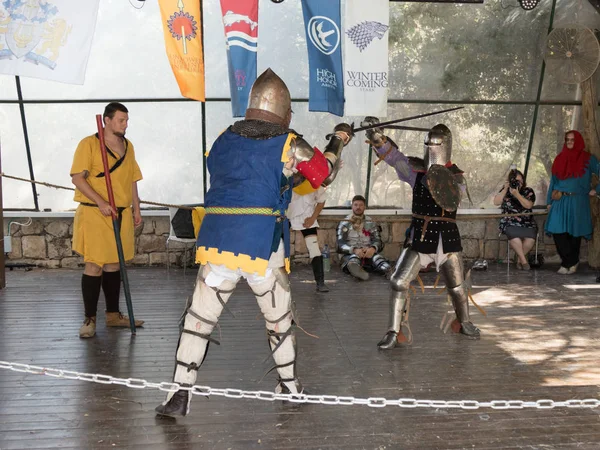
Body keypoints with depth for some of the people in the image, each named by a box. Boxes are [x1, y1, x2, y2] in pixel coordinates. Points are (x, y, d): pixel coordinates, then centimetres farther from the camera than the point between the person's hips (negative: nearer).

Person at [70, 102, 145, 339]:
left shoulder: (128, 146, 13)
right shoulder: (89, 144, -7)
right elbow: (77, 177, -12)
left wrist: (136, 209, 14)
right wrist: (100, 202, -20)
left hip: (122, 214, 6)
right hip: (94, 215, -6)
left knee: (113, 265, 11)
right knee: (94, 265, -6)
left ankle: (113, 314, 20)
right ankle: (89, 319, 3)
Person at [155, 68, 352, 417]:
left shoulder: (223, 140, 10)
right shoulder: (289, 144, 1)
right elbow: (325, 174, 16)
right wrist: (339, 141, 34)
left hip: (217, 245, 2)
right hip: (264, 250, -2)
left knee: (198, 320, 7)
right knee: (280, 319, 18)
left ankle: (181, 395, 2)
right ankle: (290, 386, 33)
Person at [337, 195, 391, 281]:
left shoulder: (371, 223, 17)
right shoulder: (344, 224, 11)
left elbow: (378, 241, 6)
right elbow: (340, 245, -1)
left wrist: (373, 248, -19)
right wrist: (354, 250, -22)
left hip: (368, 254, 2)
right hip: (350, 254, -2)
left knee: (377, 257, -33)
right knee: (354, 258, -39)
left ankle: (389, 271, -58)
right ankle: (354, 267, -68)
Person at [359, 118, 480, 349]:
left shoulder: (455, 176, -3)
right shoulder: (416, 169, -1)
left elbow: (452, 204, -19)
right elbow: (392, 154, -16)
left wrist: (444, 187, -39)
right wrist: (376, 135, -35)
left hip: (447, 237, 0)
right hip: (419, 235, 0)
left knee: (457, 287, 14)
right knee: (399, 282, -11)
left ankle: (464, 322, 41)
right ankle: (394, 332, -1)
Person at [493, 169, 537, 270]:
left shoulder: (528, 191, 9)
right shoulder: (505, 190, 12)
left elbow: (528, 205, -9)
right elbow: (496, 202, -2)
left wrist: (517, 194, -18)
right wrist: (505, 189, -7)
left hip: (527, 223, 1)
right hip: (510, 223, -1)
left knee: (530, 238, -29)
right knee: (514, 236, -35)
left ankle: (519, 259, -3)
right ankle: (524, 260, -17)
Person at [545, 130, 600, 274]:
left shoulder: (588, 159, 3)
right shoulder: (560, 159, 13)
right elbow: (553, 181, 14)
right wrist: (549, 201, 11)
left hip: (578, 202, -2)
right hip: (560, 202, 3)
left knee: (574, 232, 0)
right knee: (557, 231, -11)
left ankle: (568, 263, 10)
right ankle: (571, 262, -1)